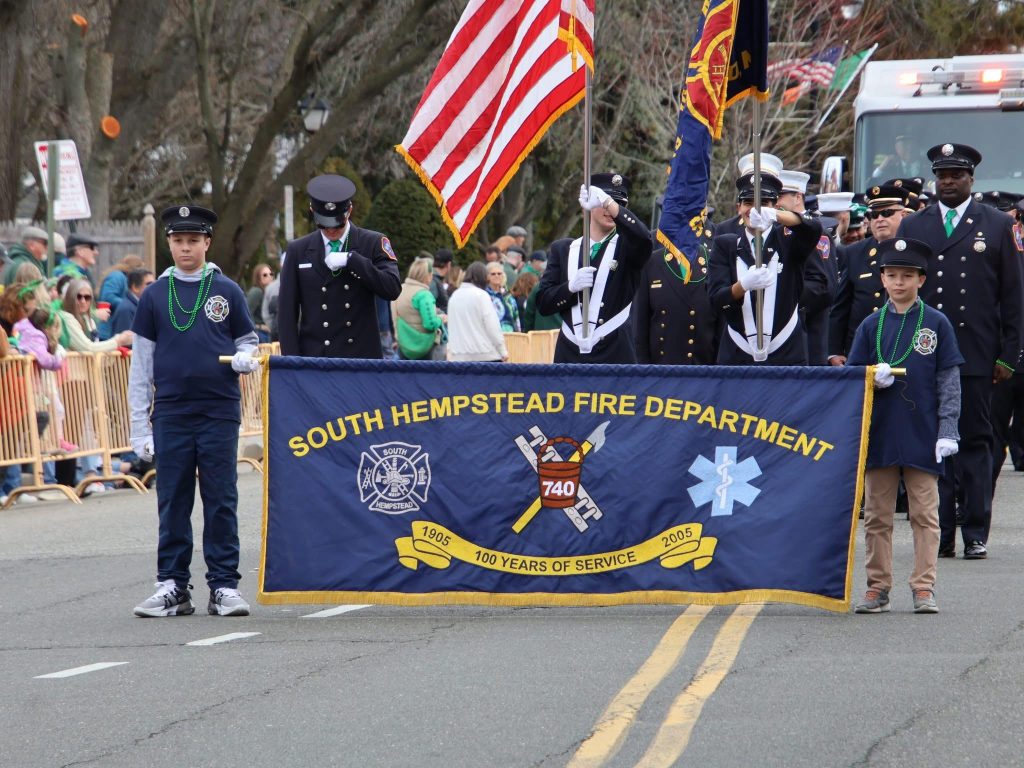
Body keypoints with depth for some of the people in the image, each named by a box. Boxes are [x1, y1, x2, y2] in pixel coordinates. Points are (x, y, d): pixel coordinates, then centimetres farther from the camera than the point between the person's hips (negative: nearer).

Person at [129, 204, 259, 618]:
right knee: (173, 504, 4)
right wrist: (140, 428, 5)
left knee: (221, 502, 0)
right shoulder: (154, 296, 7)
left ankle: (224, 585, 5)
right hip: (170, 415, 1)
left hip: (220, 413, -1)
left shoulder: (227, 292, 5)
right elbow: (142, 363, 8)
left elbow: (247, 341, 14)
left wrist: (245, 358, -12)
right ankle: (172, 587, 9)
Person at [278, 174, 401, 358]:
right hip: (313, 357, 1)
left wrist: (350, 260, -13)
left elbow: (393, 289, -8)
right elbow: (287, 311, 7)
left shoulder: (373, 244, 5)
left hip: (361, 357, -1)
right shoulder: (298, 251, 8)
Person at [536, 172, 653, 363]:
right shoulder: (563, 249, 14)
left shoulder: (626, 247, 6)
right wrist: (571, 287, -11)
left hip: (616, 357, -3)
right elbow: (543, 303, 9)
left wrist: (610, 204, -28)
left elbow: (643, 238, -19)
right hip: (570, 357, 3)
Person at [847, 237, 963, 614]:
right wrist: (874, 378, -12)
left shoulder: (936, 324, 1)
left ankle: (923, 587, 5)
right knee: (876, 515, 5)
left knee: (925, 515, 1)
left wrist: (947, 430, -6)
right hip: (879, 431, 2)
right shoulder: (871, 326, 7)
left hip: (922, 434, -2)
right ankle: (878, 587, 12)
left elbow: (949, 380, 1)